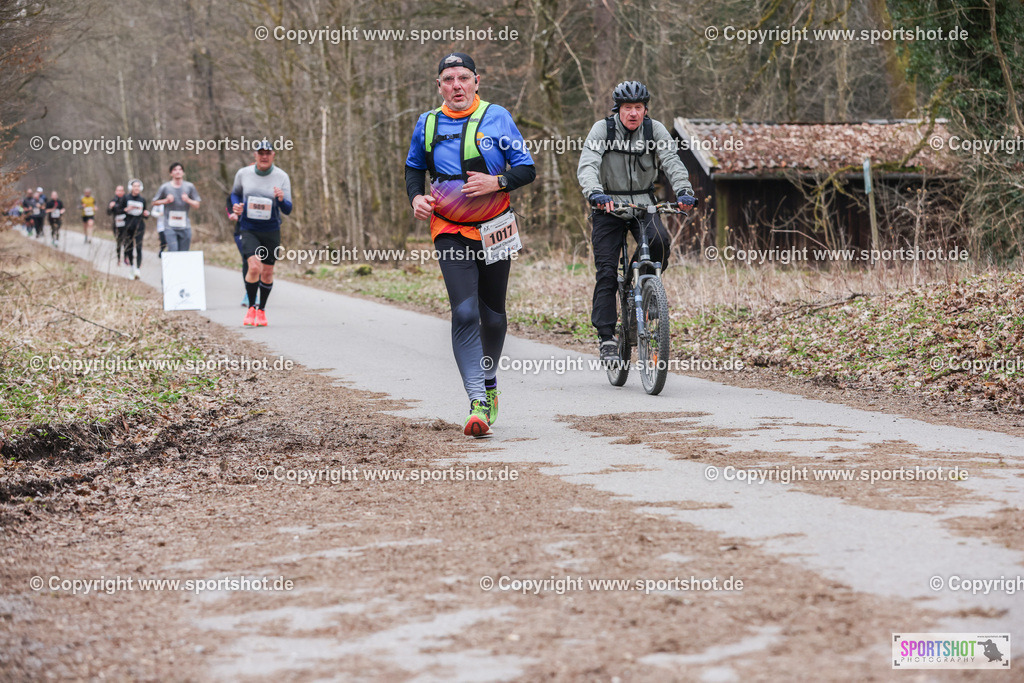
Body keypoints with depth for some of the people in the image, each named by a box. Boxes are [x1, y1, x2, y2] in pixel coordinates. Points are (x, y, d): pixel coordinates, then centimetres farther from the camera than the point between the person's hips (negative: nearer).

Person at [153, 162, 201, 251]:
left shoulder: (189, 187, 5)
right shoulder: (165, 187, 1)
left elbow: (197, 205, 8)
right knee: (173, 251, -16)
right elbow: (154, 203, 10)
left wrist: (188, 200, -12)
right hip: (170, 226, -2)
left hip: (185, 227, 2)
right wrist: (166, 201, -8)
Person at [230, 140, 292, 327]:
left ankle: (262, 310, 28)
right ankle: (251, 308, 0)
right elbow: (235, 193, 17)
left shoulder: (282, 177, -6)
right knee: (254, 267, -19)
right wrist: (236, 207, -3)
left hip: (271, 231, 1)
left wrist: (281, 199, -28)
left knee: (267, 273, 7)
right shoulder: (243, 174, -3)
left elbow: (287, 210, -6)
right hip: (249, 229, -1)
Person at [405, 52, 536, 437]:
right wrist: (416, 197, -1)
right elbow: (414, 168, 20)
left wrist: (497, 181, -20)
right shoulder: (427, 125, 4)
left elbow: (527, 169, -1)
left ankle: (489, 381, 37)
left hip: (494, 230, 0)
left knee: (493, 316, 10)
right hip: (450, 231, 0)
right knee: (464, 313, -17)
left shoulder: (496, 117, -2)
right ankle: (478, 404, -20)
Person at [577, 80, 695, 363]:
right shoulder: (602, 129, -11)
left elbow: (672, 161, -17)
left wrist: (683, 191, -36)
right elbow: (587, 165, -24)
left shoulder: (655, 129, -5)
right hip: (609, 207, -1)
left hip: (643, 204, 2)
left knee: (660, 242, -28)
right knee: (606, 273, -9)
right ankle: (607, 338, -4)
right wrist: (595, 193, -44)